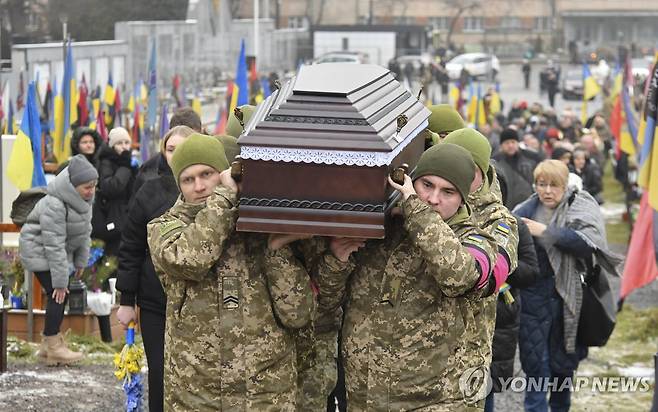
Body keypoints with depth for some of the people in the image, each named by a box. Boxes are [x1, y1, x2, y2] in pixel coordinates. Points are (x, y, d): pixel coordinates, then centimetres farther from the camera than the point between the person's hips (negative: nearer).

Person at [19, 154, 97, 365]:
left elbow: (85, 231, 8)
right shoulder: (54, 205, -32)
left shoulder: (83, 200, -3)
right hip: (39, 251, -9)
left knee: (61, 296, 7)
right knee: (58, 294, -14)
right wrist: (60, 281, -28)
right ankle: (53, 347, -8)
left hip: (58, 252, 9)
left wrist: (81, 261, 6)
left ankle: (50, 343, 18)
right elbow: (54, 245, -30)